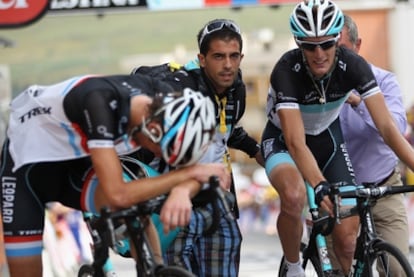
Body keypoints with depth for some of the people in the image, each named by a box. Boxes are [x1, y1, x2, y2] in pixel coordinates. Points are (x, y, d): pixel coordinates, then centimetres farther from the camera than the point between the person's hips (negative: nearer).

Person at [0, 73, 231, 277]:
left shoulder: (167, 102, -21)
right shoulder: (102, 103, -40)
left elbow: (195, 173, -17)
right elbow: (118, 195, -43)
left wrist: (182, 190, -41)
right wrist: (188, 174, -36)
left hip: (74, 160, 5)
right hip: (28, 161, -5)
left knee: (135, 210, -26)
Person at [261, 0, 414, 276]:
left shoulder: (353, 65, -24)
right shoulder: (287, 70, -32)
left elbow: (387, 126, -27)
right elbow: (296, 142, -39)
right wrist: (320, 186, -54)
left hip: (327, 138, 3)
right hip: (283, 140, -3)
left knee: (347, 236, -8)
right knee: (294, 196, -37)